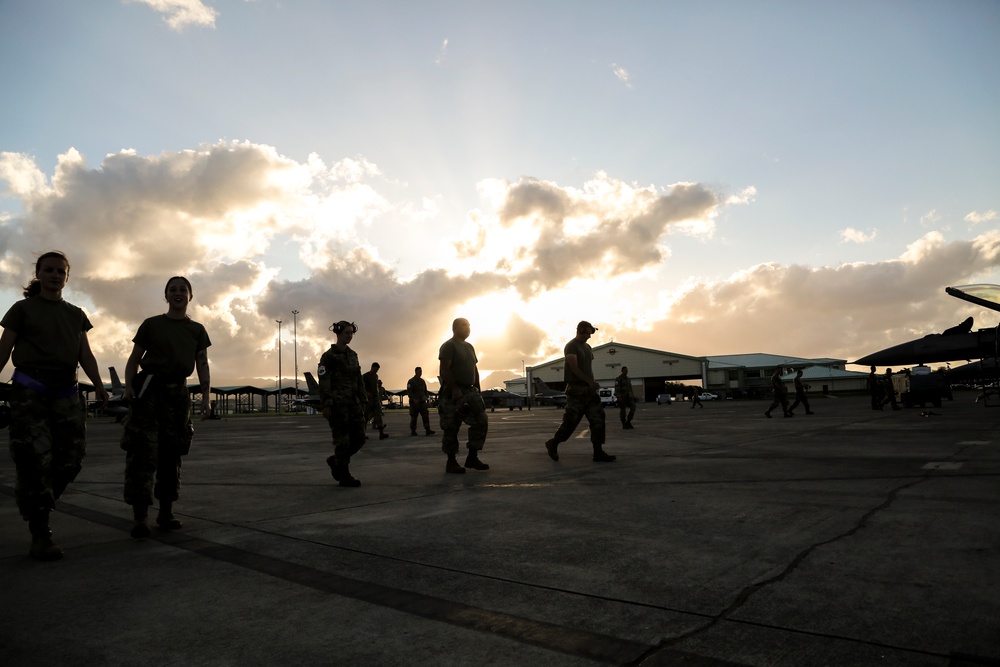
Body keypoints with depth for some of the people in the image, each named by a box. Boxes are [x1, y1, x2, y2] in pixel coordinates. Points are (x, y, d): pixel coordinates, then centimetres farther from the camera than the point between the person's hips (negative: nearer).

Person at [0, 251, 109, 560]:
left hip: (66, 392, 4)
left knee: (71, 458, -1)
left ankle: (36, 506, 24)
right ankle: (40, 537, -7)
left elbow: (85, 354, 12)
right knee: (35, 460, -9)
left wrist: (98, 385, -2)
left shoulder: (76, 315, 16)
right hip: (30, 391, -4)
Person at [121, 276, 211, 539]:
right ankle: (139, 516, -8)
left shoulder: (197, 330, 13)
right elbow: (134, 359, 6)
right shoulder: (151, 324, 8)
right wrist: (128, 386, -11)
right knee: (143, 450, -9)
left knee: (171, 452, 6)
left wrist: (206, 396, -3)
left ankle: (166, 511, 16)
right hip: (148, 388, -2)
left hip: (178, 391, 3)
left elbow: (202, 365, 8)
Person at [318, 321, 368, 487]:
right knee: (342, 439, -3)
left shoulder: (353, 355, 15)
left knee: (359, 437, 3)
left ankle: (336, 461, 25)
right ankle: (344, 476, 7)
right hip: (337, 403, -7)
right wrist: (325, 405, -17)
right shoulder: (328, 355, -5)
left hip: (353, 402, 7)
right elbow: (324, 382, -11)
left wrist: (363, 401, 12)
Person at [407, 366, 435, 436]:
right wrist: (414, 399, -21)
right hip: (414, 402, -5)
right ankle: (413, 431, 12)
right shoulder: (411, 381, -4)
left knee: (426, 415, -7)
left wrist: (426, 397, 6)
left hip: (422, 402, 5)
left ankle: (428, 430, -10)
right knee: (414, 417, 2)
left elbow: (425, 390, 23)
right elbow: (409, 392, -11)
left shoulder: (422, 381, 15)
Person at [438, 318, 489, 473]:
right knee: (451, 428, -3)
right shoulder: (448, 346, -7)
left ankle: (472, 457, 8)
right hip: (452, 393, -8)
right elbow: (445, 369, -17)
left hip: (470, 391, 8)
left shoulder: (469, 347, 19)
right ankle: (451, 462, 6)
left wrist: (477, 389, 13)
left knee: (481, 421, 0)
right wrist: (454, 389, -23)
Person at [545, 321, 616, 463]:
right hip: (576, 389, -8)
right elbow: (574, 367, -15)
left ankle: (598, 452, -1)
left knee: (598, 419, -1)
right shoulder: (571, 346, -7)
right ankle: (553, 444, 16)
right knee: (571, 420, -4)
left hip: (589, 389, 8)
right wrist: (590, 381, -18)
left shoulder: (587, 348, 18)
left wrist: (592, 382, 7)